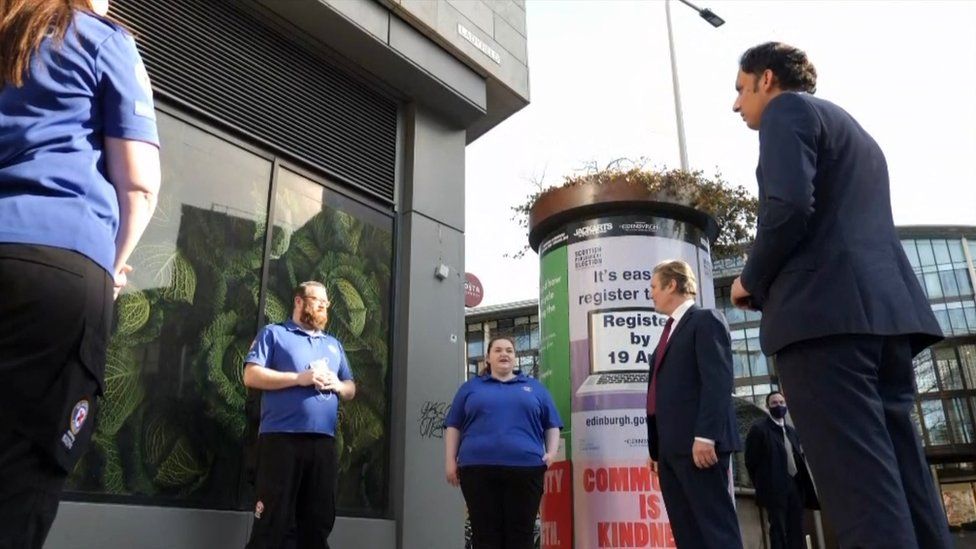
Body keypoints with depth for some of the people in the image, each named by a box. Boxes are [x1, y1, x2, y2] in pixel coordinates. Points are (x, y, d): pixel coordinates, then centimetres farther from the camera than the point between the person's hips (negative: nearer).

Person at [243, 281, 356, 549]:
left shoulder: (333, 344, 24)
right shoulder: (274, 333, 8)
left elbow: (351, 388, 24)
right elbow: (251, 375, -5)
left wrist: (338, 385, 0)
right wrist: (299, 378, -12)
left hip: (324, 442, 5)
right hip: (281, 438, -5)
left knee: (319, 522, 7)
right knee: (271, 523, -4)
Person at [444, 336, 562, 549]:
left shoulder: (535, 388, 17)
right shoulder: (470, 387, 17)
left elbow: (552, 425, 16)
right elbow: (453, 426, 14)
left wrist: (551, 452, 0)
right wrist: (450, 460, 4)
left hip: (525, 469, 0)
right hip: (478, 469, 0)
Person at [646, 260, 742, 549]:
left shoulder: (705, 320, -1)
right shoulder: (671, 331, 25)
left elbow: (718, 381, -14)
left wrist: (705, 436, -23)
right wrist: (656, 448, 17)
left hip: (698, 444, -9)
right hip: (671, 447, 9)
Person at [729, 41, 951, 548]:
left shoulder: (787, 109, 5)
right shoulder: (855, 131, 31)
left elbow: (789, 205, -13)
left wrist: (751, 281, 0)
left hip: (825, 311, -9)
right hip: (886, 307, 9)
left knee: (861, 483, -12)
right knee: (902, 474, 7)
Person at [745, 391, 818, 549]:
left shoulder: (792, 431, 20)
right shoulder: (758, 428, -3)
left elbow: (798, 457, 20)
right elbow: (751, 460, -5)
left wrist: (802, 482, 8)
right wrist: (762, 485, -4)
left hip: (796, 486, 7)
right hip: (775, 488, -7)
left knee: (796, 531, 5)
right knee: (778, 531, -7)